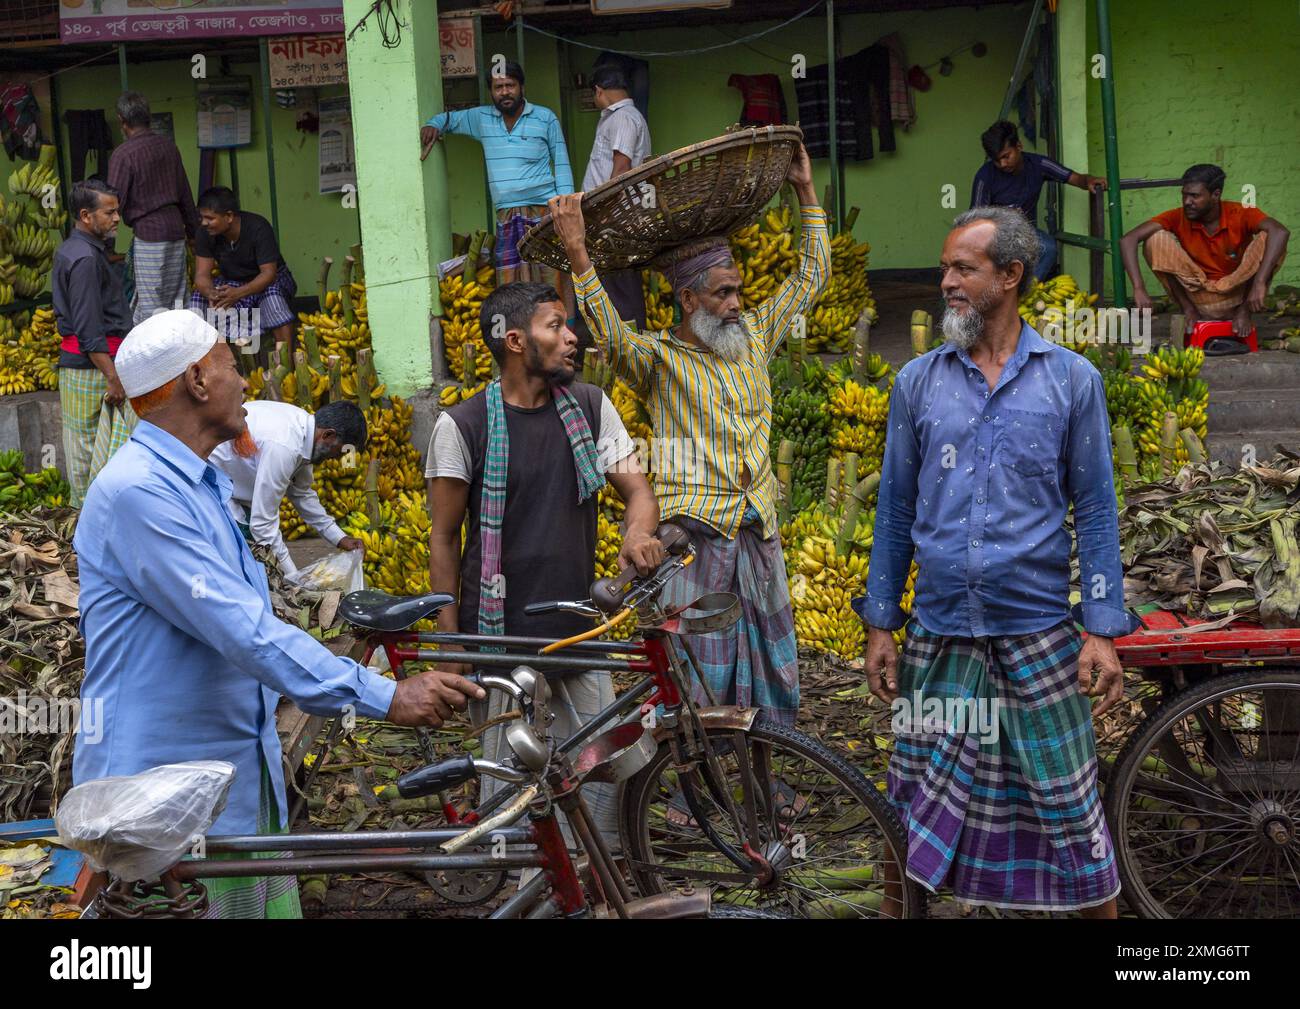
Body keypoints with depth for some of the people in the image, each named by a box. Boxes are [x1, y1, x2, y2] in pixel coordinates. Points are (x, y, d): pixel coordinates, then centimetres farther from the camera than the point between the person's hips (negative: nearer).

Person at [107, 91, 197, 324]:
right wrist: (193, 229, 25)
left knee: (150, 305, -5)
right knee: (175, 299, 10)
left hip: (148, 233, -7)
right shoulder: (167, 145, 10)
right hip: (175, 229, 7)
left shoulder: (123, 154, -10)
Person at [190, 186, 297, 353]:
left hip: (271, 280, -4)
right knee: (198, 298, -22)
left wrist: (238, 293, -47)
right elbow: (202, 275, -15)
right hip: (231, 283, 5)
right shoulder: (205, 234, -14)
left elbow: (269, 273, -30)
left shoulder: (258, 228, -26)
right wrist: (211, 293, -40)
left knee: (273, 295, -38)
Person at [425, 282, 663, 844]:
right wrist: (449, 642, -4)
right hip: (501, 635, -4)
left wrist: (638, 533, -19)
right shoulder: (462, 426, -7)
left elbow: (635, 486, 5)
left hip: (577, 629, 4)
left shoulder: (590, 407, 4)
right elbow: (444, 538, -1)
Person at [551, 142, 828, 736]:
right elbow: (611, 336, -25)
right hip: (694, 534, -6)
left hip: (758, 531, 6)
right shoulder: (659, 359, -5)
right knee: (698, 679, -3)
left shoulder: (753, 336, 12)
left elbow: (810, 279, 19)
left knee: (772, 665, 13)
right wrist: (577, 254, -33)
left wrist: (807, 193, 18)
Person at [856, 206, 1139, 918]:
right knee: (919, 804, 7)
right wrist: (880, 624, 5)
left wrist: (1103, 631, -6)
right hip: (939, 635, 2)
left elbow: (1095, 510, 1)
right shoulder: (918, 381, 7)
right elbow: (895, 511, 9)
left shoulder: (1072, 379, 1)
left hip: (1040, 635, -2)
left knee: (1068, 809, 2)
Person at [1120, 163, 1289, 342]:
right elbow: (1128, 240, -19)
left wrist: (1260, 283, -44)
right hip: (1198, 297, 1)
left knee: (1268, 239, -23)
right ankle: (1188, 310, -4)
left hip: (1236, 295, -1)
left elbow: (1280, 232, -33)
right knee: (1155, 239, -17)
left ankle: (1244, 311, -7)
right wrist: (1139, 289, -32)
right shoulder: (1178, 218, -10)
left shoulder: (1240, 214, -14)